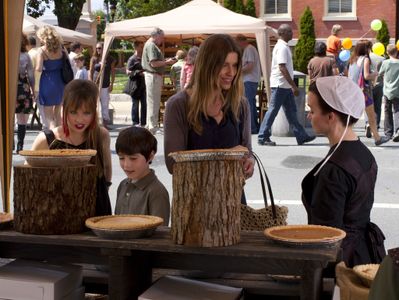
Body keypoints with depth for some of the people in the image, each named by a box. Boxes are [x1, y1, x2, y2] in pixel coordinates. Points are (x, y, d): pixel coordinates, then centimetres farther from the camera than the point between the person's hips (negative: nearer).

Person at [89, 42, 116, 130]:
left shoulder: (110, 59, 2)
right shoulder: (94, 59, 3)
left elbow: (112, 72, 6)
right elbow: (90, 72, 4)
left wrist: (112, 84, 0)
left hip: (105, 85, 0)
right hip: (95, 84, 0)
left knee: (105, 104, 4)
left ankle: (105, 122, 12)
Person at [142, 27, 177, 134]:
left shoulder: (152, 45, 18)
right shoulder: (151, 45, -14)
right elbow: (154, 63, -21)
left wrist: (166, 61, 8)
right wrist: (167, 62, -14)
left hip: (156, 76, 11)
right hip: (153, 76, -11)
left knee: (154, 102, 16)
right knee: (153, 102, -5)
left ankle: (150, 125, 23)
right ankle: (152, 127, -1)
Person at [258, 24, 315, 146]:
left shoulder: (282, 46, 15)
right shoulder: (282, 48, -16)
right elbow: (282, 68, -23)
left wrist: (292, 85, 20)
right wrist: (294, 85, -22)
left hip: (285, 85, 10)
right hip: (280, 84, -10)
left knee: (291, 111, 11)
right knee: (273, 110, -4)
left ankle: (301, 136, 15)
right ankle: (263, 137, 3)